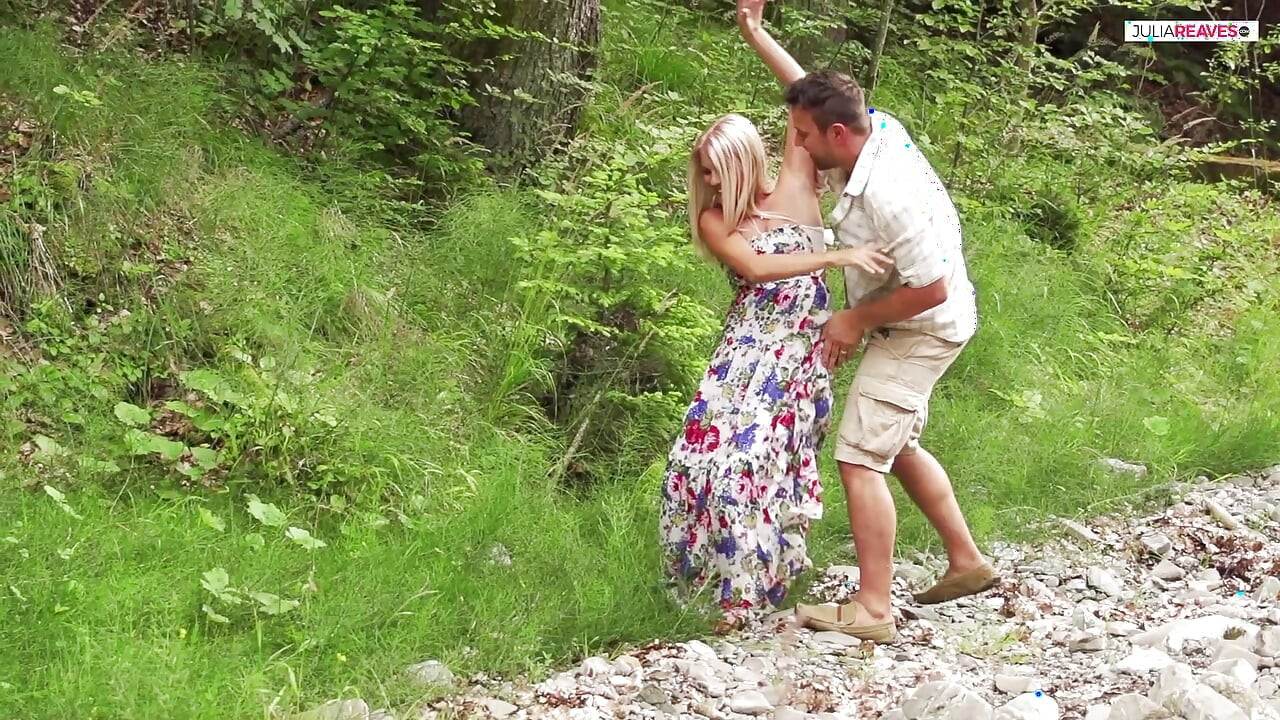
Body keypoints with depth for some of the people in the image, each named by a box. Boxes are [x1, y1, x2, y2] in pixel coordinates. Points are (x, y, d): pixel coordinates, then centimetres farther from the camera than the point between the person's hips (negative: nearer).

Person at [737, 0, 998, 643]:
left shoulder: (888, 195, -34)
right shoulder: (876, 126, -8)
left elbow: (932, 289, -31)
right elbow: (812, 91, 12)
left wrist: (856, 321, -19)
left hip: (920, 329, -10)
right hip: (914, 328, 10)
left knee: (859, 458, -12)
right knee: (895, 446, 22)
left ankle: (871, 610, -10)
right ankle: (966, 561, 32)